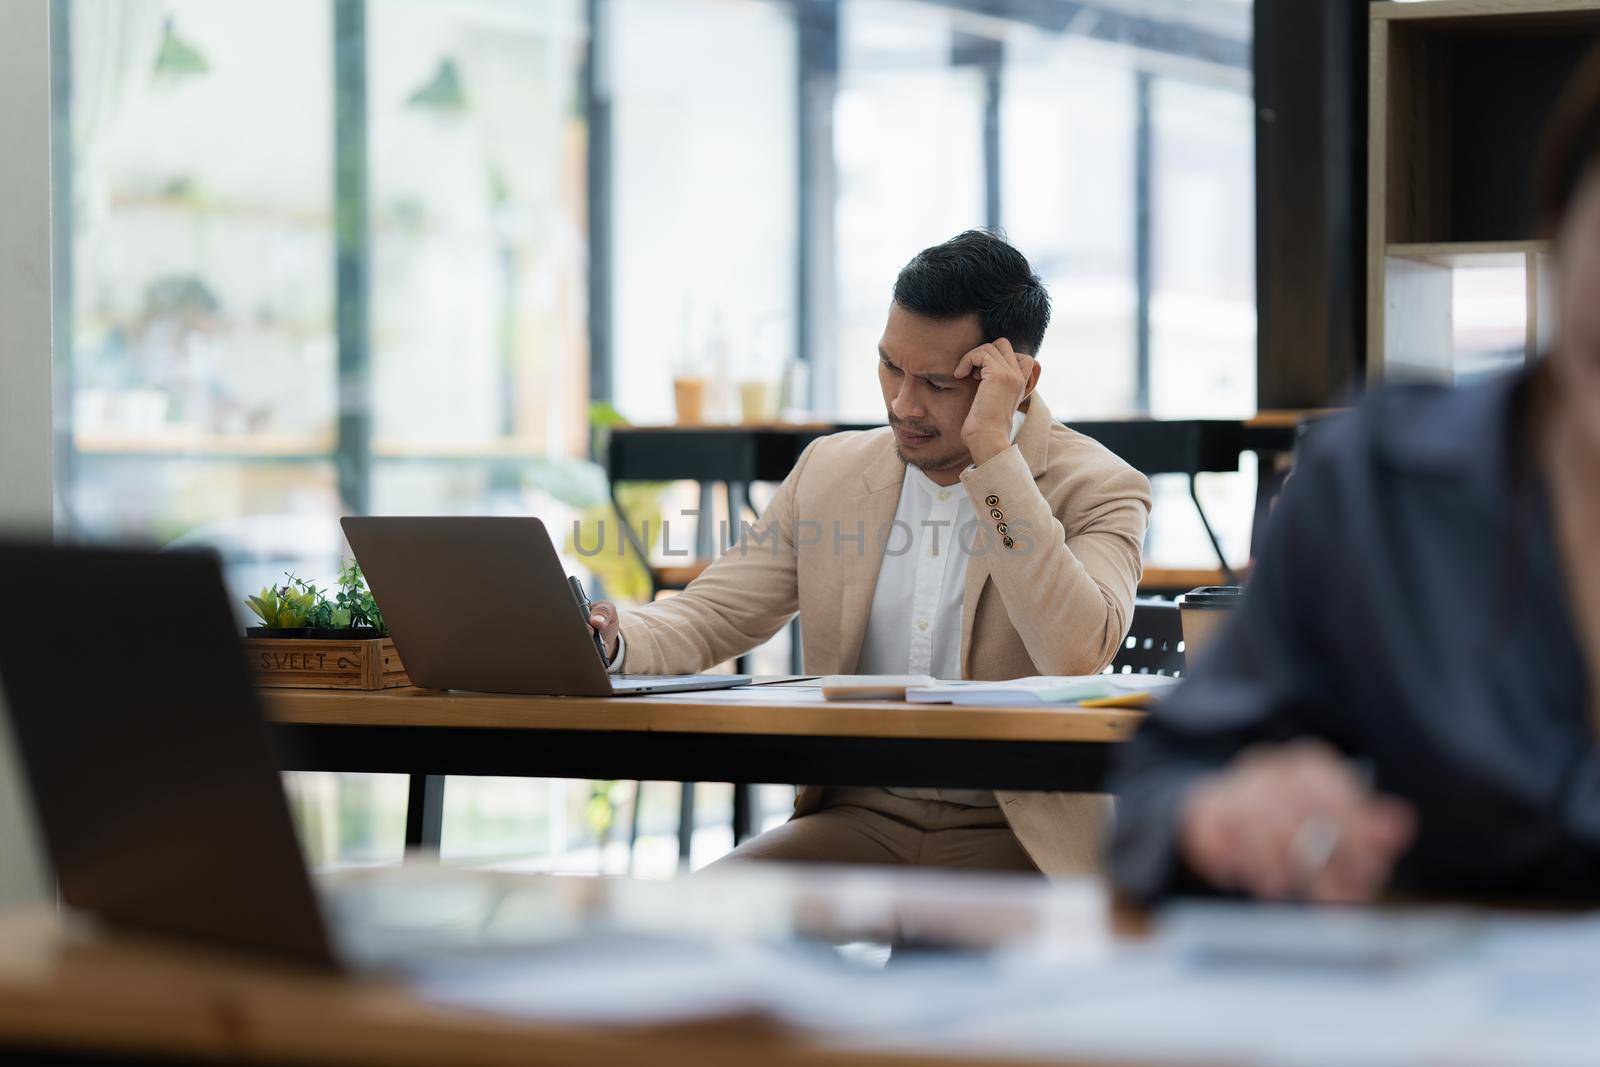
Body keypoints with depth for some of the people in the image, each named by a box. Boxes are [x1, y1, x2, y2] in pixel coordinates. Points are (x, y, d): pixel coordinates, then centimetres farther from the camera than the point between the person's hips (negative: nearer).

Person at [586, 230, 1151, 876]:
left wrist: (992, 453, -21)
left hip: (1018, 839, -3)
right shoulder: (830, 471, 10)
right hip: (858, 819, 4)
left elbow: (1075, 656, -24)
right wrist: (615, 642, -12)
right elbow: (709, 619, 12)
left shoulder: (1096, 489, -5)